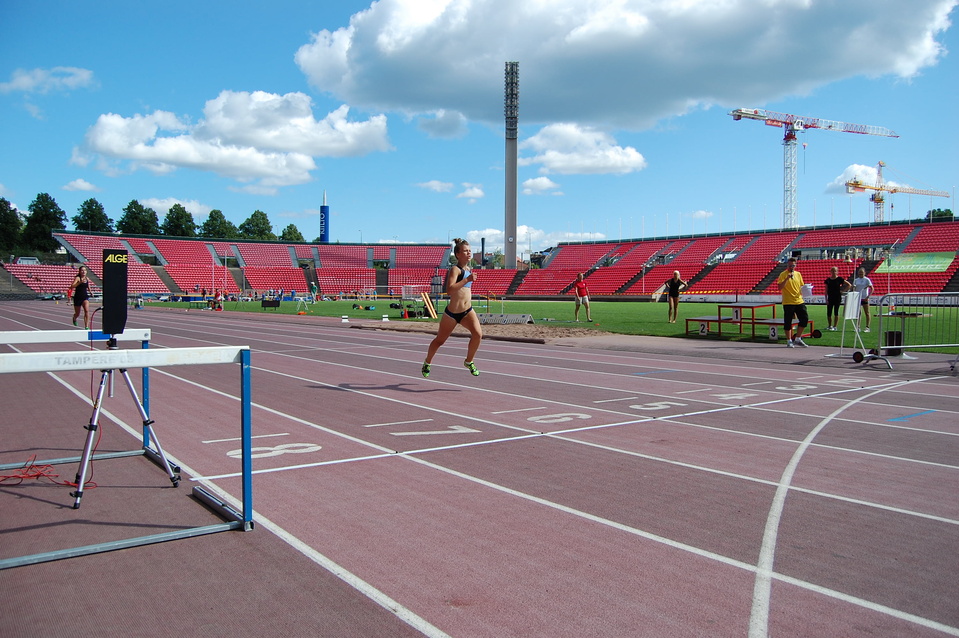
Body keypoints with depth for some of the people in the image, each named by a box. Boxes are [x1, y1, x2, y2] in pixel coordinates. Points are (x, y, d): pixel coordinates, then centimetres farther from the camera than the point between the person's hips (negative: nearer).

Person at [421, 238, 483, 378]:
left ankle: (469, 362, 2)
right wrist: (467, 280, -36)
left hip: (467, 312, 6)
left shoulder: (468, 269, 10)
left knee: (478, 334, -20)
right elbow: (449, 290, -32)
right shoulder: (455, 269, -15)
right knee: (440, 340, 13)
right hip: (452, 313, -6)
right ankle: (427, 363, 39)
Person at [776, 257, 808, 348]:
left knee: (805, 318, 0)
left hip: (799, 301, 5)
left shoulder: (798, 274, 13)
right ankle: (789, 341, 10)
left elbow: (801, 286, 21)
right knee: (788, 322, -1)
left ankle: (798, 339, 13)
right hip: (788, 302, -5)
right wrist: (787, 278, -25)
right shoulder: (783, 274, -4)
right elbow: (780, 287, -14)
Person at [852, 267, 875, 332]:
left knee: (867, 313, 0)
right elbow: (853, 288, 13)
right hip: (858, 298, 4)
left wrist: (868, 296, -14)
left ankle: (867, 327, 2)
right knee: (858, 313, 5)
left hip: (865, 299, -4)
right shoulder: (856, 280, 10)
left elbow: (872, 289, -5)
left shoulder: (867, 280, -2)